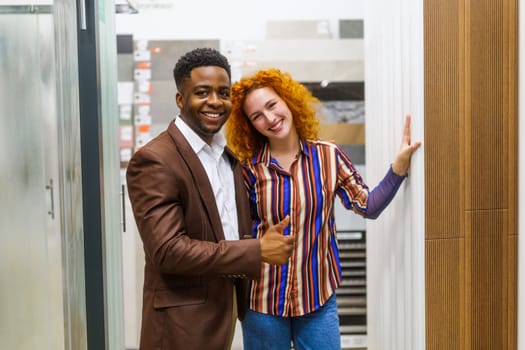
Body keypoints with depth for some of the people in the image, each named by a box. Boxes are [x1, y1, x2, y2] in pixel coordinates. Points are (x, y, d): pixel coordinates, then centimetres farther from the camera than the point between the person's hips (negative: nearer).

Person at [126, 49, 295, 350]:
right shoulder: (153, 161, -17)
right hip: (182, 320, -7)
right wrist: (258, 251, -23)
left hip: (226, 310, 7)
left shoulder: (229, 154, 8)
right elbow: (167, 250, -23)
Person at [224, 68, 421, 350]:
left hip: (319, 297, 1)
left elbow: (369, 207, -2)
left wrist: (399, 165, -12)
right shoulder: (250, 169, -6)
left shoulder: (328, 155, -2)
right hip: (263, 299, -1)